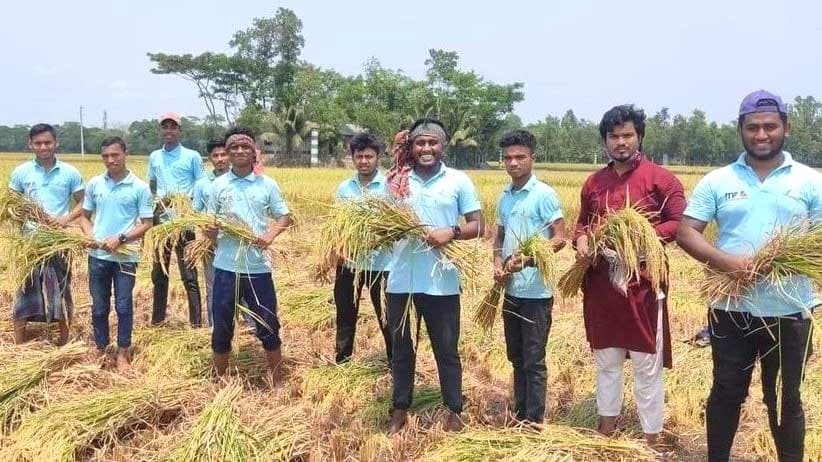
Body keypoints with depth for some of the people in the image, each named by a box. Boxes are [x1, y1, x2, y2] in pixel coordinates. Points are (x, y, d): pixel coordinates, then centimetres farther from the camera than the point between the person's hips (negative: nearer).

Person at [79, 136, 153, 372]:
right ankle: (100, 350, 28)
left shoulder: (140, 187, -6)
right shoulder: (94, 184, 3)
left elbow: (146, 224, -5)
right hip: (98, 256, 3)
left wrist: (121, 239, -17)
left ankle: (122, 353, 18)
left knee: (123, 307, 4)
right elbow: (84, 216, 11)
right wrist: (91, 237, -8)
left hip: (125, 257, -3)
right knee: (99, 307, 13)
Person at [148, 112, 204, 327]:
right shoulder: (154, 157, 11)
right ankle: (157, 319, 24)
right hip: (161, 221, 5)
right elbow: (151, 187, 19)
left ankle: (196, 322, 2)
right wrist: (155, 200, 1)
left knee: (189, 274, -3)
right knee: (158, 273, 13)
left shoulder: (192, 156, -2)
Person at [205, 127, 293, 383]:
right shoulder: (218, 185, 3)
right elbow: (209, 228, 6)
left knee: (269, 328, 6)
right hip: (226, 267, 1)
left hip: (258, 268, -1)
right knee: (222, 328, 10)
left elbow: (286, 217, 7)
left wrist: (271, 233, -12)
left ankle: (276, 385, 22)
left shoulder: (267, 184, 1)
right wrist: (213, 228, -17)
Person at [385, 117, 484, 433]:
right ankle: (400, 409, 30)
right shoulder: (398, 180, 6)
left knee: (446, 348, 9)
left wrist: (451, 232, -18)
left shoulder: (459, 181, -1)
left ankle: (453, 411, 25)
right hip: (401, 279, 3)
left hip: (441, 281, -2)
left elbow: (477, 226, 0)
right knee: (400, 347, 15)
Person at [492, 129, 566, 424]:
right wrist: (498, 264, -1)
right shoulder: (504, 197, 10)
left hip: (535, 292, -7)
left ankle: (534, 422, 13)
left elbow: (559, 238, -12)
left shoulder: (544, 194, -10)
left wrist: (526, 260, -22)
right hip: (511, 290, 7)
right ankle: (519, 416, 29)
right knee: (516, 358, 16)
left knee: (533, 362, 2)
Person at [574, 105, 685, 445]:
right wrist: (581, 241, -4)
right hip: (601, 283, 5)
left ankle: (652, 438, 17)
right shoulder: (593, 182, 11)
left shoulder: (660, 178, -4)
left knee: (647, 364, 4)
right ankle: (606, 428, 32)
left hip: (643, 284, -5)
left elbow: (680, 222, -7)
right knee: (606, 361, 17)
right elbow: (582, 223, 19)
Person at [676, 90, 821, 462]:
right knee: (726, 393, 14)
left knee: (785, 400, 13)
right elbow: (685, 232, -2)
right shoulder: (717, 181, 2)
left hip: (789, 311, 0)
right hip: (732, 309, 1)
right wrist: (723, 260, -19)